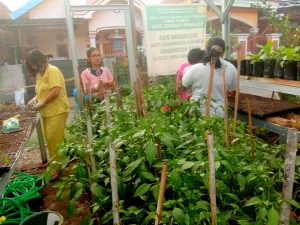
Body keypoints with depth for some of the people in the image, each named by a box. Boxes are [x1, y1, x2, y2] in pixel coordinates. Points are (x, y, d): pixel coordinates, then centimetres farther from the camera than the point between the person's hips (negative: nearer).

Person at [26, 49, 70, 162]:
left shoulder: (52, 70, -12)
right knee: (50, 139, 13)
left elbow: (55, 91, -22)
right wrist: (36, 98, 6)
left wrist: (41, 103, -16)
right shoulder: (39, 73, 14)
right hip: (47, 112, 9)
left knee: (55, 139, -4)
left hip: (57, 111, -9)